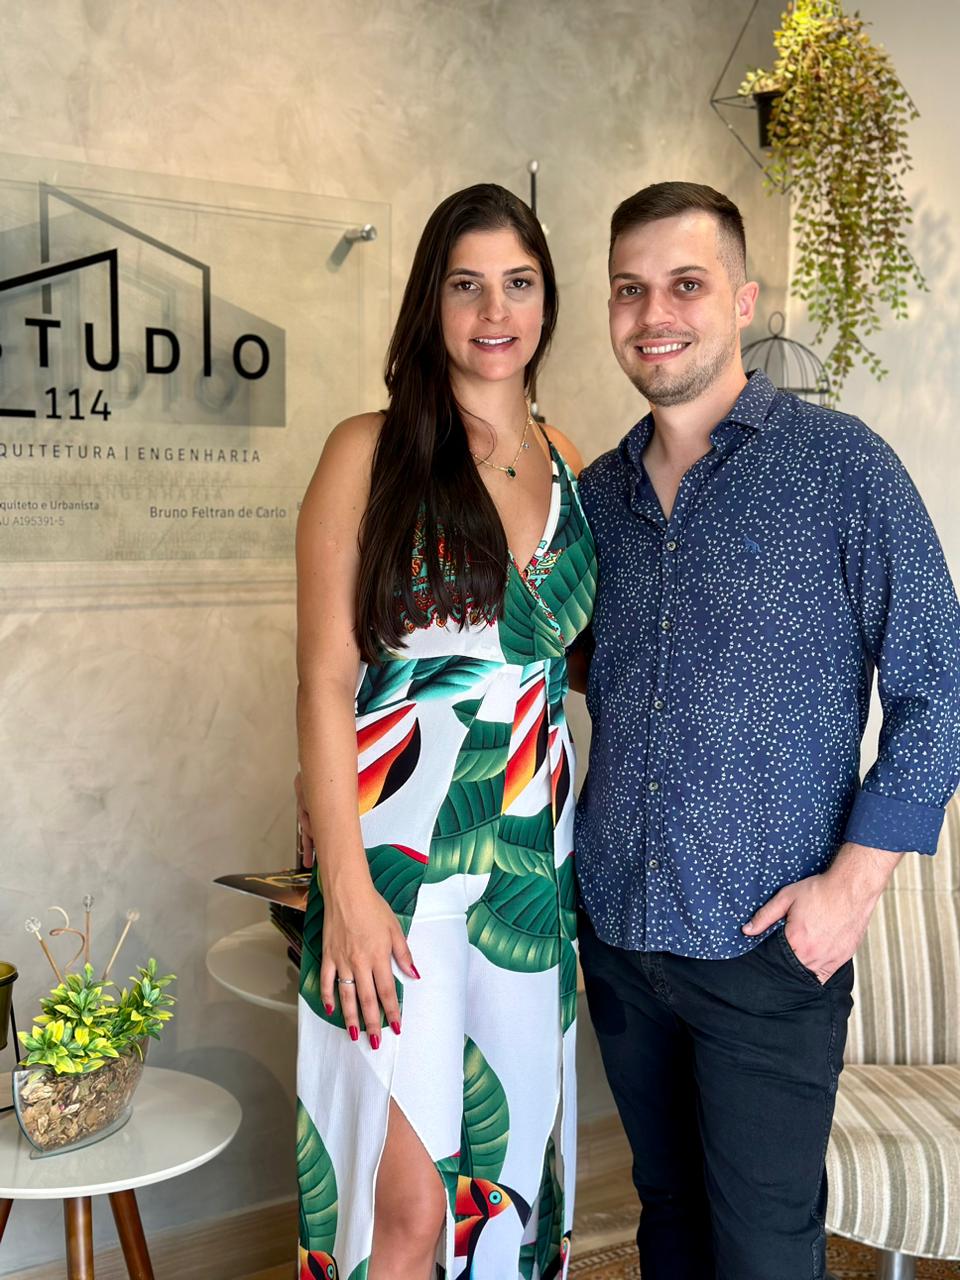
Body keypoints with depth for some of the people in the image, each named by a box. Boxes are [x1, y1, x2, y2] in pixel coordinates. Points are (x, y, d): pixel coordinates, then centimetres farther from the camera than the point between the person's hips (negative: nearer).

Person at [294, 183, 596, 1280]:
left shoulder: (562, 461, 10)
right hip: (398, 858, -5)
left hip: (532, 856, 5)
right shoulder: (370, 453, -5)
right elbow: (326, 681, -9)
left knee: (512, 1156, 16)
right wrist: (346, 886, -14)